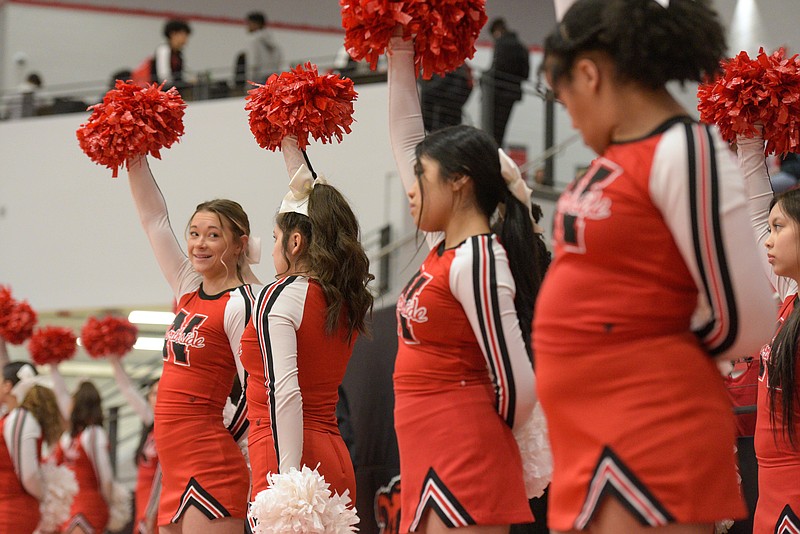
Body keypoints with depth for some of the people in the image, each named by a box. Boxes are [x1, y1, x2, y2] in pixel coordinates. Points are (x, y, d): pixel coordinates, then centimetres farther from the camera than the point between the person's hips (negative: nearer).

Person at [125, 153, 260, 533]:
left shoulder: (240, 305, -9)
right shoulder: (189, 291, 12)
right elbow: (154, 219, 17)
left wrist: (222, 450, -9)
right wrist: (136, 160, 14)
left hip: (208, 467, -8)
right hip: (176, 470, 8)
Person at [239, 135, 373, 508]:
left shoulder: (280, 298, -7)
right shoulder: (346, 300, 14)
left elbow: (283, 392, -19)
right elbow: (314, 210, 29)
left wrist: (287, 484, -23)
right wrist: (292, 153, 40)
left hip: (289, 456, -8)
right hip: (335, 462, 8)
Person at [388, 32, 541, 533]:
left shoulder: (477, 261, -12)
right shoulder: (444, 249, 13)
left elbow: (518, 385, -16)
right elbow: (406, 140, 24)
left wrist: (486, 437, 1)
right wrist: (400, 54, 24)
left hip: (464, 462, -9)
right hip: (432, 460, 9)